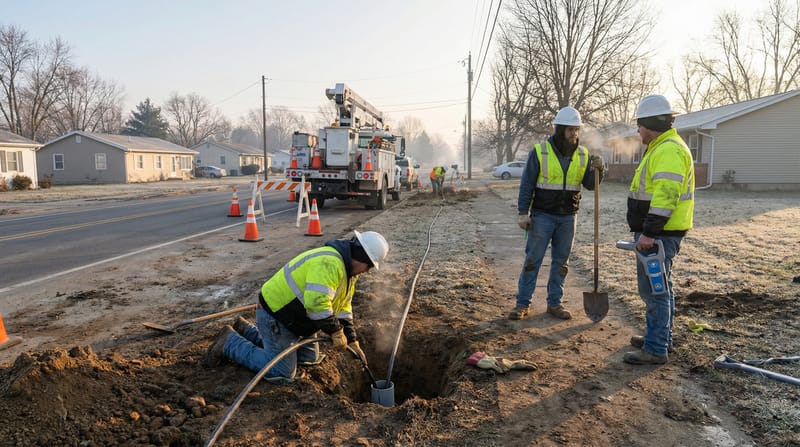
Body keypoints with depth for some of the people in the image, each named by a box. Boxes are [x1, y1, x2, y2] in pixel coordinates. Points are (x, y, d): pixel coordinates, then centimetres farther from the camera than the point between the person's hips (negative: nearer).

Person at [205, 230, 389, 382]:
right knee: (281, 373, -9)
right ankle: (230, 342, 6)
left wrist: (352, 341, 4)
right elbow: (316, 302, -38)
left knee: (310, 357, 18)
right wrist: (335, 331, -25)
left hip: (292, 317, 11)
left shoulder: (346, 269, 6)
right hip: (275, 314, -11)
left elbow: (343, 307, 10)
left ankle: (247, 331, 26)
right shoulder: (329, 263, -29)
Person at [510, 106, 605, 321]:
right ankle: (522, 303, 9)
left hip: (567, 218, 4)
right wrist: (523, 213, -11)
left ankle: (554, 303, 21)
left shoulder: (582, 155, 4)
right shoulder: (540, 152, -8)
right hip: (542, 216, -4)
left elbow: (590, 184, 4)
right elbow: (526, 184, -7)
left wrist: (598, 169, -16)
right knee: (532, 260, 0)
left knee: (561, 262, 10)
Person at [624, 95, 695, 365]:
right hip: (658, 233, 11)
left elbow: (665, 196, -27)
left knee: (653, 289, -6)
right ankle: (660, 338, 30)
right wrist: (647, 231, 23)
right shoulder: (661, 148, 17)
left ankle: (655, 349, 2)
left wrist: (648, 232, -28)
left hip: (658, 234, -11)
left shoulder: (668, 151, -18)